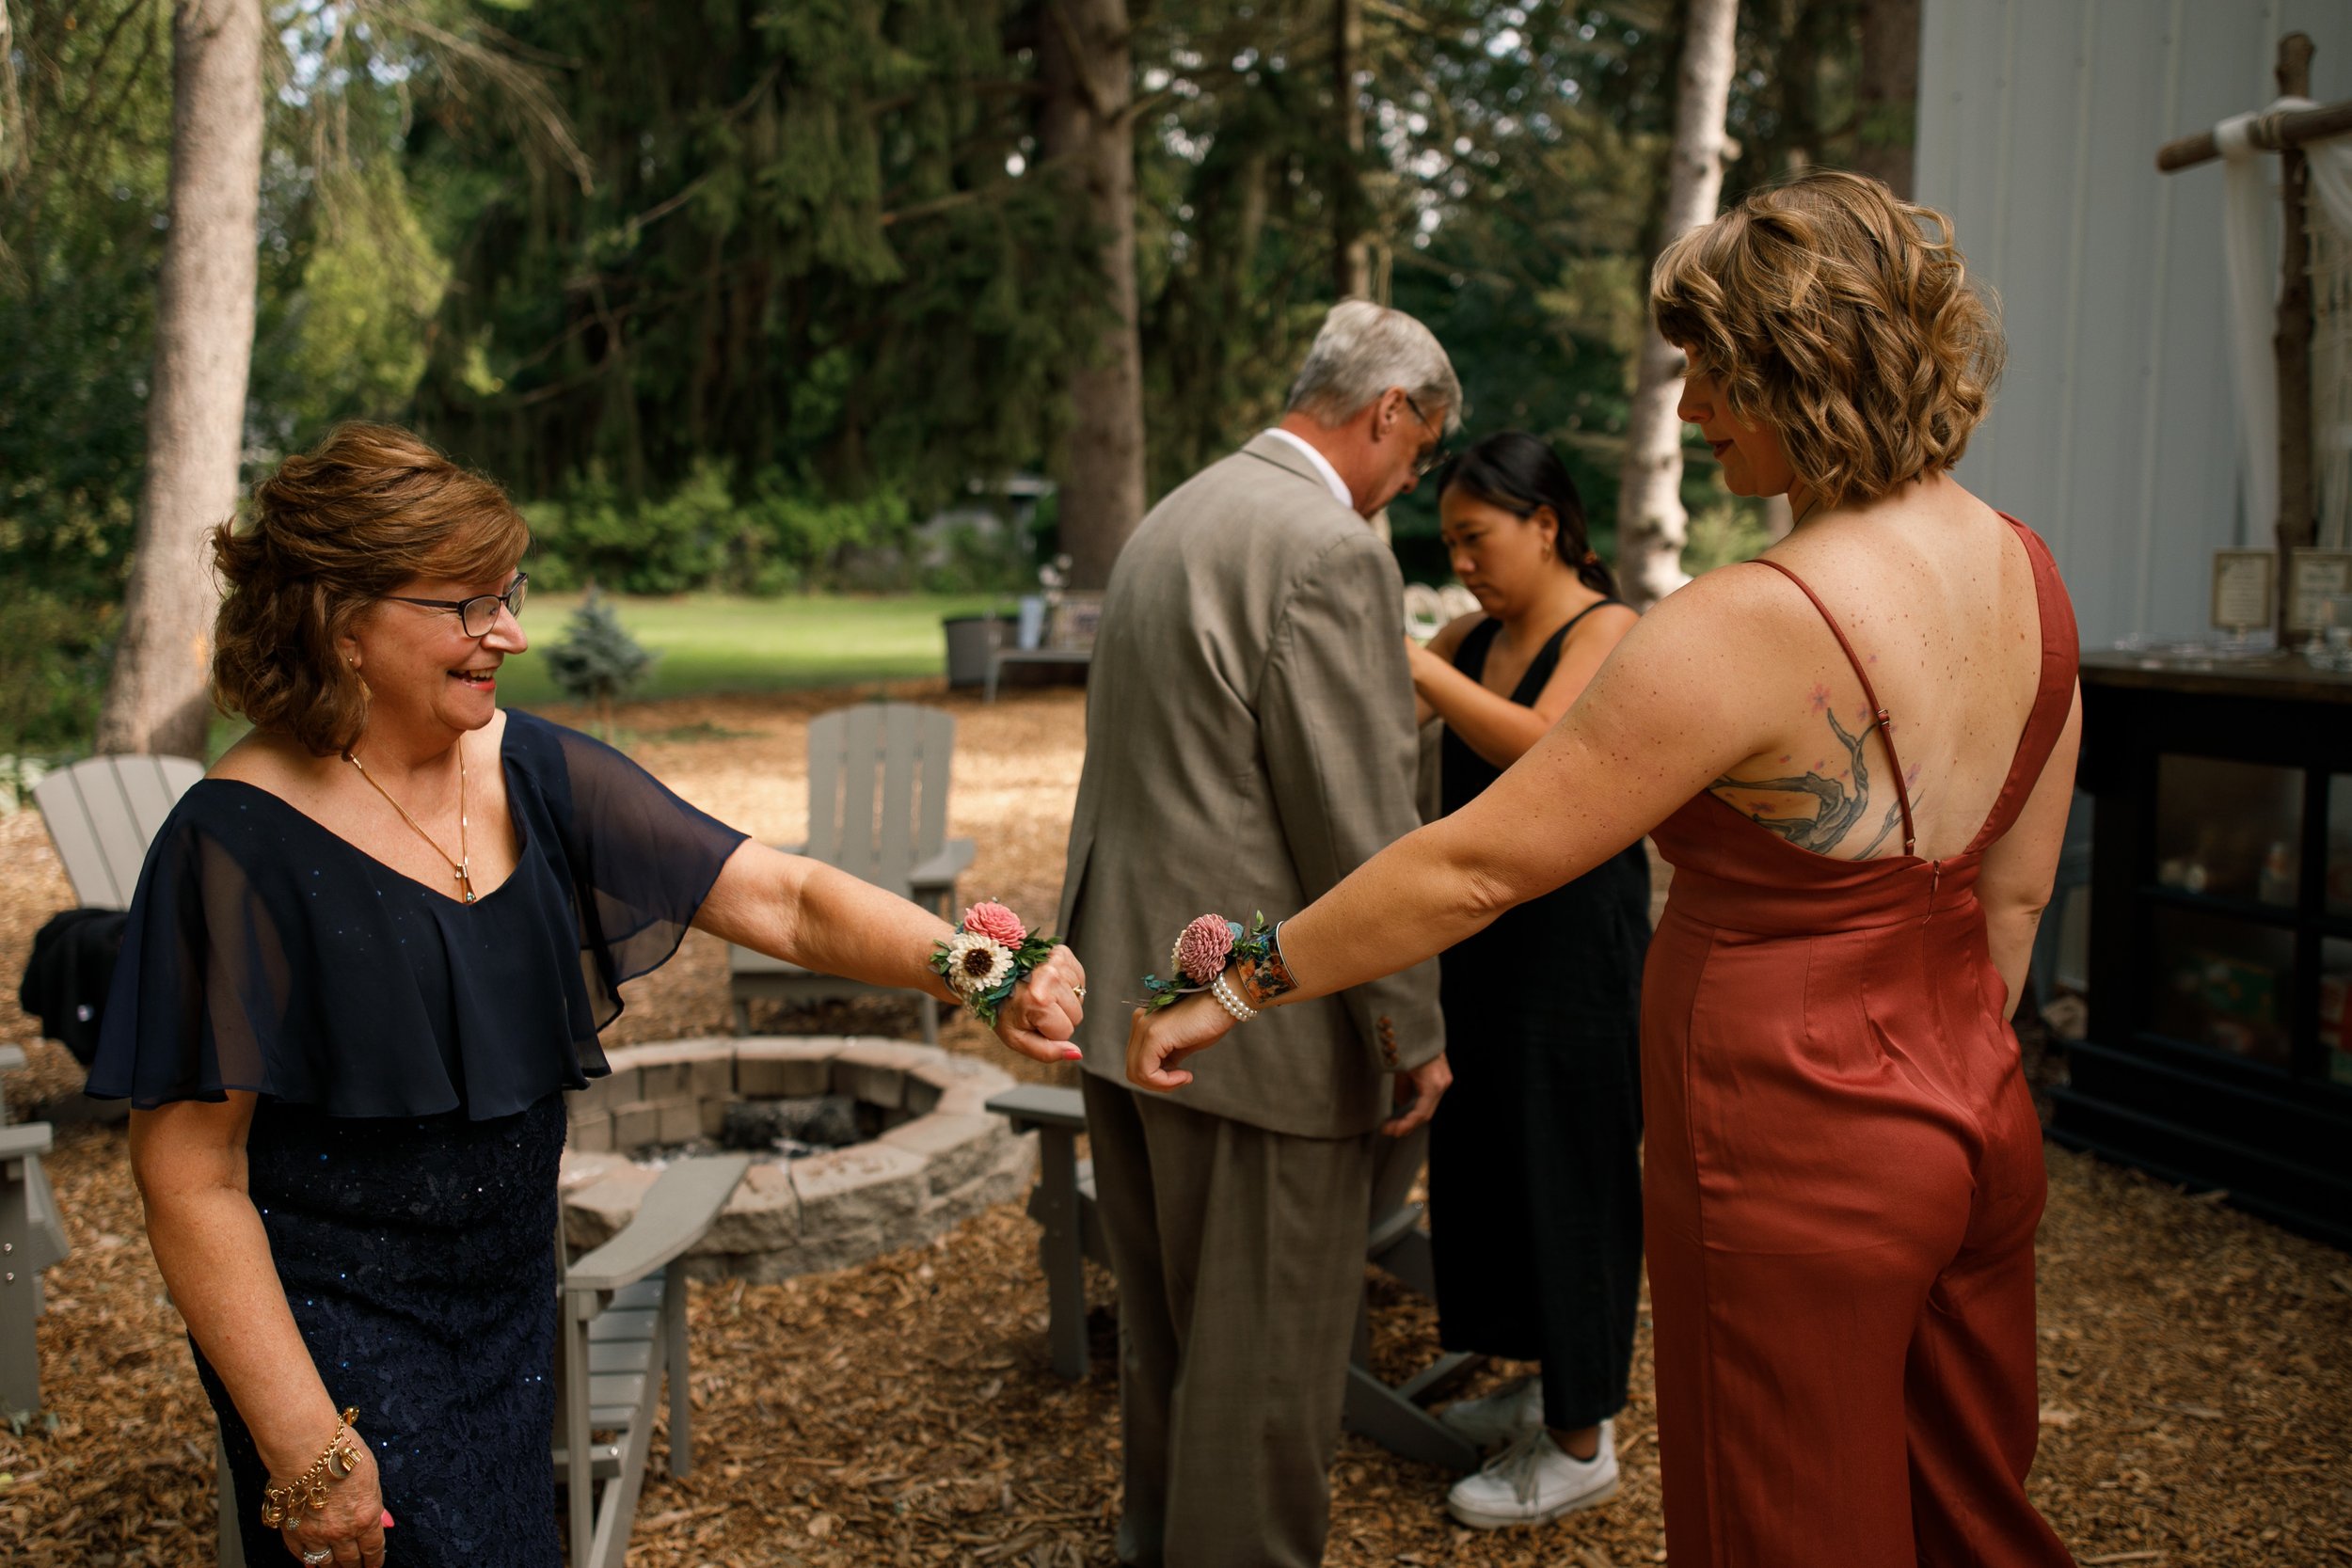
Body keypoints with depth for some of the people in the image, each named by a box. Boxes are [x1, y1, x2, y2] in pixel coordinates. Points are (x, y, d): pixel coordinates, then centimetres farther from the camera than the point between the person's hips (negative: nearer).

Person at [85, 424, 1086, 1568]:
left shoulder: (538, 775, -3)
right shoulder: (238, 843, -19)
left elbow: (782, 899, -9)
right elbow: (191, 1176, -18)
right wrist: (300, 1441, -20)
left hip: (508, 1292, 6)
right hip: (332, 1329, -6)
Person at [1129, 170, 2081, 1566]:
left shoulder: (1752, 628, -25)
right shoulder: (2021, 570, 0)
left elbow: (1471, 870, -22)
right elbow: (2016, 893, 9)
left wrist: (1243, 985, -12)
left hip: (1792, 1162, -8)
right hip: (1978, 1127, 8)